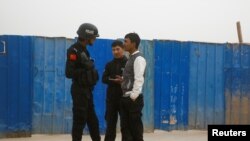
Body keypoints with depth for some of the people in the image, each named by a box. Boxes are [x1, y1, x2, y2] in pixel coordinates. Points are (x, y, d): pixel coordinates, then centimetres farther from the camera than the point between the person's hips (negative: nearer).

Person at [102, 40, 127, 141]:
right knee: (110, 123, 7)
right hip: (111, 97, 3)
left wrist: (123, 81, -22)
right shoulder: (109, 65, 12)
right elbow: (104, 79, 1)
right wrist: (114, 81, -15)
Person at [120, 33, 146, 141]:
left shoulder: (138, 59, -12)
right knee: (125, 128, 9)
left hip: (133, 99, -9)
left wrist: (133, 96, -20)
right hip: (126, 98, 9)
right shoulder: (131, 58, 16)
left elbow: (139, 79, -19)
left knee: (135, 128, -2)